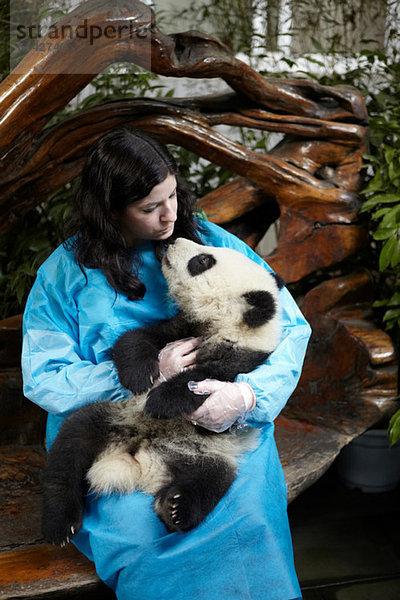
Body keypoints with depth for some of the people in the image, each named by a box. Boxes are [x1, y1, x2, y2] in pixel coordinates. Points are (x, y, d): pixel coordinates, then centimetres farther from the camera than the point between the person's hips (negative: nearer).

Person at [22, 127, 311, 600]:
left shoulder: (212, 245, 3)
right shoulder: (66, 272, 0)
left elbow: (291, 327, 2)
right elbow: (42, 379, -4)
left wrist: (247, 394, -19)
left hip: (220, 419, 1)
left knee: (247, 513, -28)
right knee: (134, 521, -29)